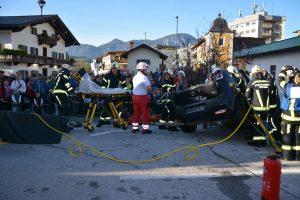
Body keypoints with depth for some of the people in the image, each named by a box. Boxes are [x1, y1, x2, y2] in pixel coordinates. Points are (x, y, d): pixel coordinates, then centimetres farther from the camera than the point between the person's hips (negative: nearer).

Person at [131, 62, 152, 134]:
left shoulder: (134, 77, 12)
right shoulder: (144, 77, -14)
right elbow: (149, 87, -23)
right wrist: (150, 91, -2)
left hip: (134, 96, 8)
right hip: (142, 97, -8)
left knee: (136, 112, 14)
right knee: (145, 112, 2)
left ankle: (135, 128, 20)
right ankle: (145, 129, 6)